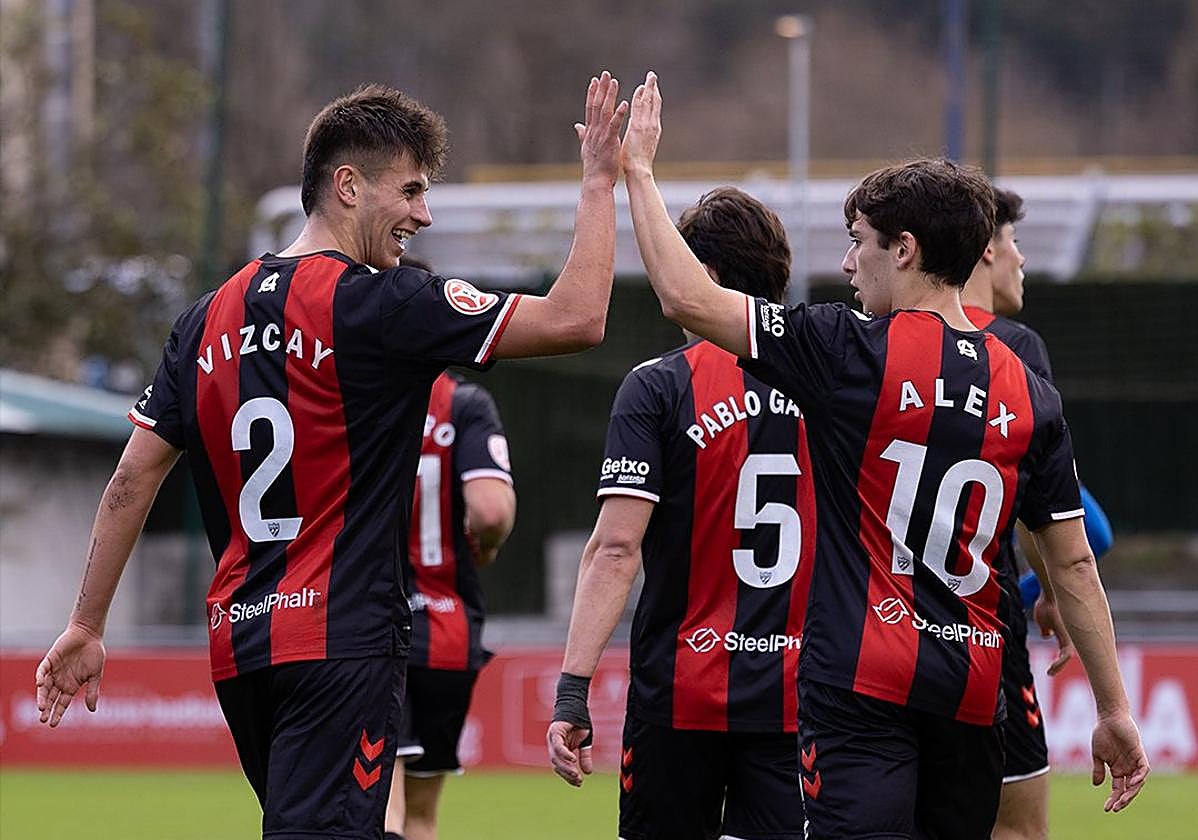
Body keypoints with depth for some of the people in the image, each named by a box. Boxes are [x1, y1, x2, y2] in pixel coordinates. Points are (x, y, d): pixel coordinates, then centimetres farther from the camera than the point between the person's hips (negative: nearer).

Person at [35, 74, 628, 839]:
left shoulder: (213, 317, 12)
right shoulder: (378, 305, -9)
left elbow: (135, 478, 12)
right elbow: (575, 319, -12)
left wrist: (86, 626, 18)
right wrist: (601, 181, 0)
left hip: (237, 646, 8)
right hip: (341, 643, -8)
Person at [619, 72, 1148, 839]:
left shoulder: (852, 353, -6)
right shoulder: (1030, 395, 8)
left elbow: (687, 297, -6)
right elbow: (1073, 562, 10)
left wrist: (639, 170, 6)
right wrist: (1115, 710, 16)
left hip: (864, 683, -6)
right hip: (973, 693, 6)